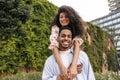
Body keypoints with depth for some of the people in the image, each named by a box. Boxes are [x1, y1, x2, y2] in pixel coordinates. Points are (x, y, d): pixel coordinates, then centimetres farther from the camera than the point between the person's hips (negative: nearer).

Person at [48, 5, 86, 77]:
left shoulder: (74, 29, -11)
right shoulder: (55, 28, -15)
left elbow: (77, 44, -25)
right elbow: (54, 46, -28)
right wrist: (62, 66, -41)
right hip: (59, 58, -1)